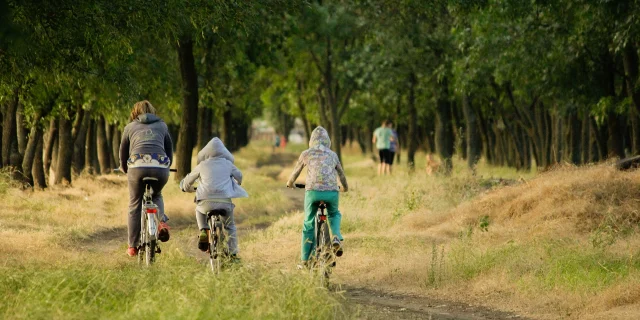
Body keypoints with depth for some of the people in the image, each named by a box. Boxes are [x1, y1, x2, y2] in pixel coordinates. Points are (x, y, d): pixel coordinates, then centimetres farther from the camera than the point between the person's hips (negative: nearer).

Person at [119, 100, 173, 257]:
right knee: (157, 196, 30)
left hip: (137, 166, -1)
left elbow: (123, 152, 27)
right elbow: (170, 150, 30)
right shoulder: (162, 125, 25)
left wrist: (125, 169, 46)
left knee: (135, 206, 12)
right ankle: (161, 222, 2)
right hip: (161, 167, 1)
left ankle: (133, 246, 13)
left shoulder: (130, 127, 22)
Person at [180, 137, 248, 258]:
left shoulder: (202, 166, 10)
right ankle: (233, 253, 17)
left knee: (199, 210, 34)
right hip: (225, 201, 1)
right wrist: (236, 185, 54)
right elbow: (239, 176, 31)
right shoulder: (228, 164, 13)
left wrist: (188, 188, 45)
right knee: (230, 226, 23)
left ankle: (203, 231, 11)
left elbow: (187, 181, 21)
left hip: (206, 201, -1)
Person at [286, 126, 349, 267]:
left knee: (308, 225, 14)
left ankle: (305, 259, 15)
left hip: (312, 191, -1)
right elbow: (341, 174, 29)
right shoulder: (333, 155, 16)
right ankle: (336, 237, 1)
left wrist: (290, 183, 44)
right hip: (332, 192, 1)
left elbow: (296, 172, 23)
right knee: (334, 215, 31)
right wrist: (345, 187, 49)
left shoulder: (306, 154, 12)